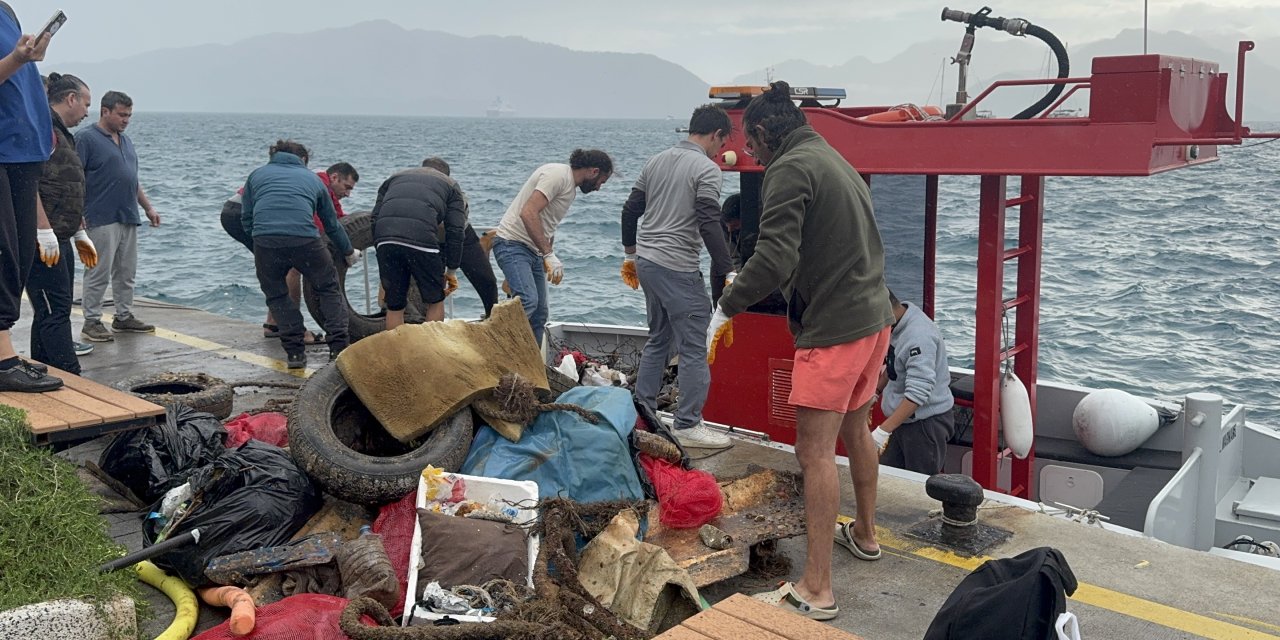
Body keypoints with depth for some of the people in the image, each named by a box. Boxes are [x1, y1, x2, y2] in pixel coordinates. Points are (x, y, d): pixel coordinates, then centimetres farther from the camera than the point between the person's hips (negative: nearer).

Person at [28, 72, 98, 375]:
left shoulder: (62, 132, 23)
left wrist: (80, 235, 28)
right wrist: (44, 231, -24)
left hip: (58, 240, 11)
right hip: (43, 240, -11)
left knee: (49, 313, 12)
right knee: (55, 312, -12)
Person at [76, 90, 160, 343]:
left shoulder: (125, 141, 18)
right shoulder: (86, 138, -6)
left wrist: (148, 207, 20)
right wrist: (78, 214, -19)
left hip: (129, 218, 8)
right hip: (102, 220, -8)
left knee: (126, 273, 12)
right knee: (99, 274, -4)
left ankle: (124, 317, 21)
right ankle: (91, 322, 2)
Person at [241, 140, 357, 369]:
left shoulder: (257, 175, 28)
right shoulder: (313, 178, 28)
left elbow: (246, 218, 24)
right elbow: (332, 224, 33)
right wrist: (349, 253, 47)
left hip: (264, 240, 1)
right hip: (305, 239, 0)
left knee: (276, 295, 21)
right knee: (329, 289, 19)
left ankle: (295, 352, 13)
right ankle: (339, 348, 13)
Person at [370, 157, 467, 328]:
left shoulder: (395, 177, 34)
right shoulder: (449, 184, 25)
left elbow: (374, 218, 21)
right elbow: (455, 231, 14)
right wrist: (451, 271, 19)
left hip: (384, 239, 3)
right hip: (421, 237, -3)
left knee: (394, 306, 15)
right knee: (435, 301, 16)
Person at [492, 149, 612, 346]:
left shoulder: (570, 187, 18)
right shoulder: (557, 175, -15)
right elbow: (528, 213, -26)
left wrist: (548, 259, 18)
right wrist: (549, 255, -27)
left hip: (534, 250, 10)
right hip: (512, 243, -10)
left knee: (539, 314, 7)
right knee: (528, 301, -27)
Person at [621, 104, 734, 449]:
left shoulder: (656, 162, 13)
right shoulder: (707, 169, -10)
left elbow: (630, 210, 16)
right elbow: (709, 225, -19)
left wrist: (630, 254, 26)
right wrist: (726, 272, -16)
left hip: (645, 262, 9)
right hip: (678, 270, -8)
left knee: (658, 339, 20)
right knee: (693, 348, -1)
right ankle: (688, 426, 2)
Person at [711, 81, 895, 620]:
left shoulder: (790, 169, -13)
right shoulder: (836, 161, 17)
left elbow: (775, 258, -23)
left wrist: (726, 308, -12)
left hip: (832, 328, -10)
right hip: (875, 317, 10)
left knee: (815, 451, -6)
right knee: (855, 428, 24)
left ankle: (816, 590, -4)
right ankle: (865, 533, 41)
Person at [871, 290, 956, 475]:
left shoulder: (919, 336, -27)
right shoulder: (896, 326, 1)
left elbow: (918, 393, -32)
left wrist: (883, 430, -33)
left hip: (926, 422, -9)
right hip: (902, 418, 9)